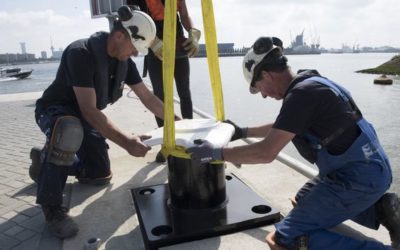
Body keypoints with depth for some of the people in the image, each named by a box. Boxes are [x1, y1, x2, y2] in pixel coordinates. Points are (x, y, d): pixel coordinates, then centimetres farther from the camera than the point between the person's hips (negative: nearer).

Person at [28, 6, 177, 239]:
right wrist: (126, 142, -45)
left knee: (100, 176, 9)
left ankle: (46, 161, 29)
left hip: (84, 116, 7)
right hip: (55, 110, -7)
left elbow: (148, 97, -3)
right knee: (70, 131, -43)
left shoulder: (124, 60, -9)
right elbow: (89, 110, -38)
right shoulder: (81, 53, -32)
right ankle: (52, 206, -23)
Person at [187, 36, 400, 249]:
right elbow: (282, 129, 25)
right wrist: (243, 132, 30)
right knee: (303, 200, 30)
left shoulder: (301, 93, -21)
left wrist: (216, 153, -13)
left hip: (357, 178, -10)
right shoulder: (310, 83, 10)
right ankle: (379, 209, 16)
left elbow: (266, 152, -23)